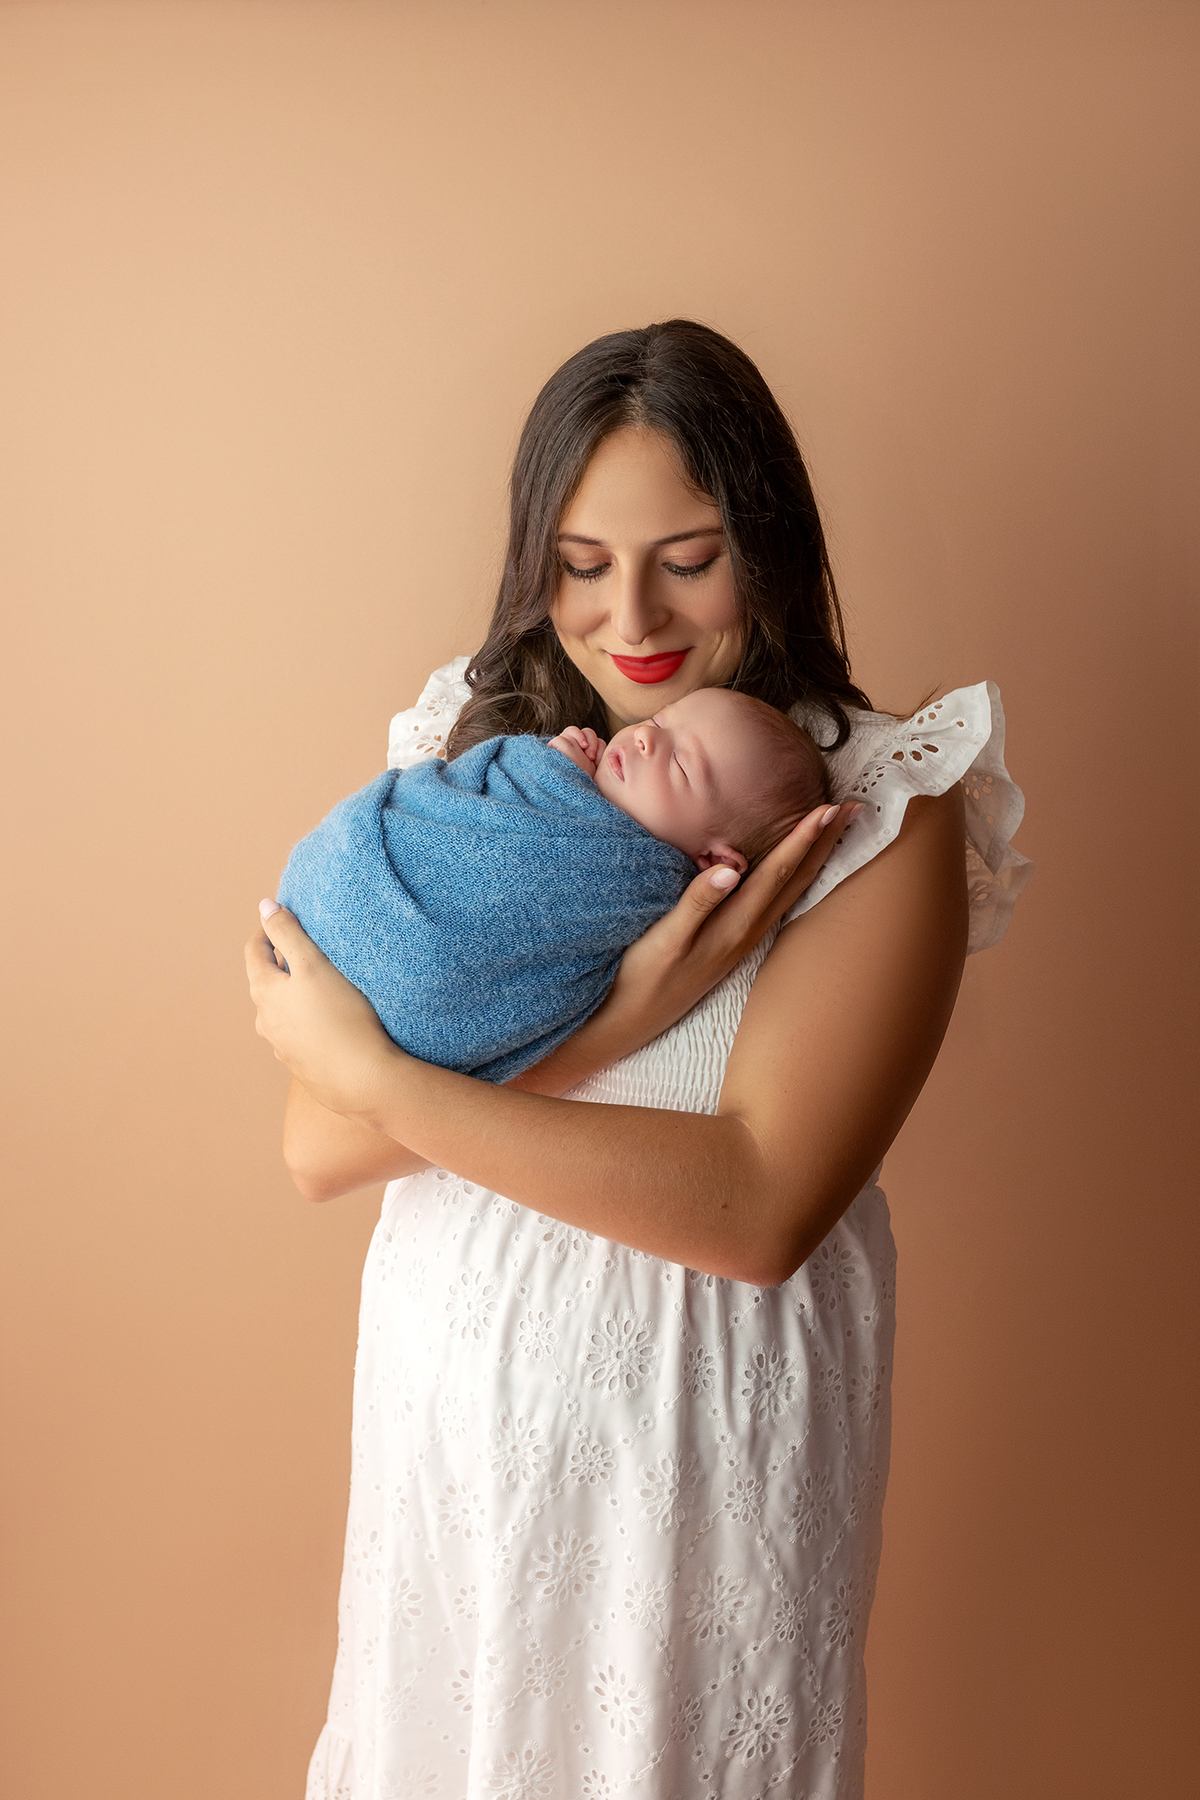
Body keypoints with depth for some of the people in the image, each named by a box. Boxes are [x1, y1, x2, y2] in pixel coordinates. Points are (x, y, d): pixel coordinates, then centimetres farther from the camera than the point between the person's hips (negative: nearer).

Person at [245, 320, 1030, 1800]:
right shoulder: (469, 759, -3)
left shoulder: (882, 810, -14)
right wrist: (608, 1022, -26)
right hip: (453, 1395, 4)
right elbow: (318, 1149, -11)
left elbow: (758, 1210, -23)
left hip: (711, 1431, -3)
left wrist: (372, 1070, -22)